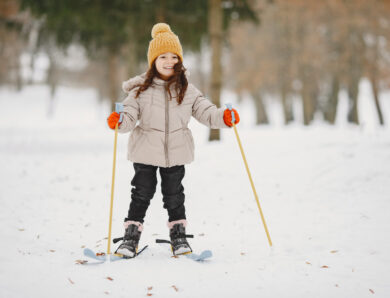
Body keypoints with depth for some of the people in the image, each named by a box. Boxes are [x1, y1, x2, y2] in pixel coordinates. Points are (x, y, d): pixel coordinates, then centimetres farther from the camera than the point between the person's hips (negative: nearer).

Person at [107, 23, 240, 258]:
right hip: (145, 152, -1)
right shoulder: (141, 89, -4)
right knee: (142, 194, 4)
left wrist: (223, 117, -16)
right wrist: (119, 122, -30)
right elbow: (131, 116, -8)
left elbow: (204, 110, 1)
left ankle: (179, 236, 26)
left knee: (174, 195, 11)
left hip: (176, 152, 1)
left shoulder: (186, 89, 2)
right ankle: (131, 237, 14)